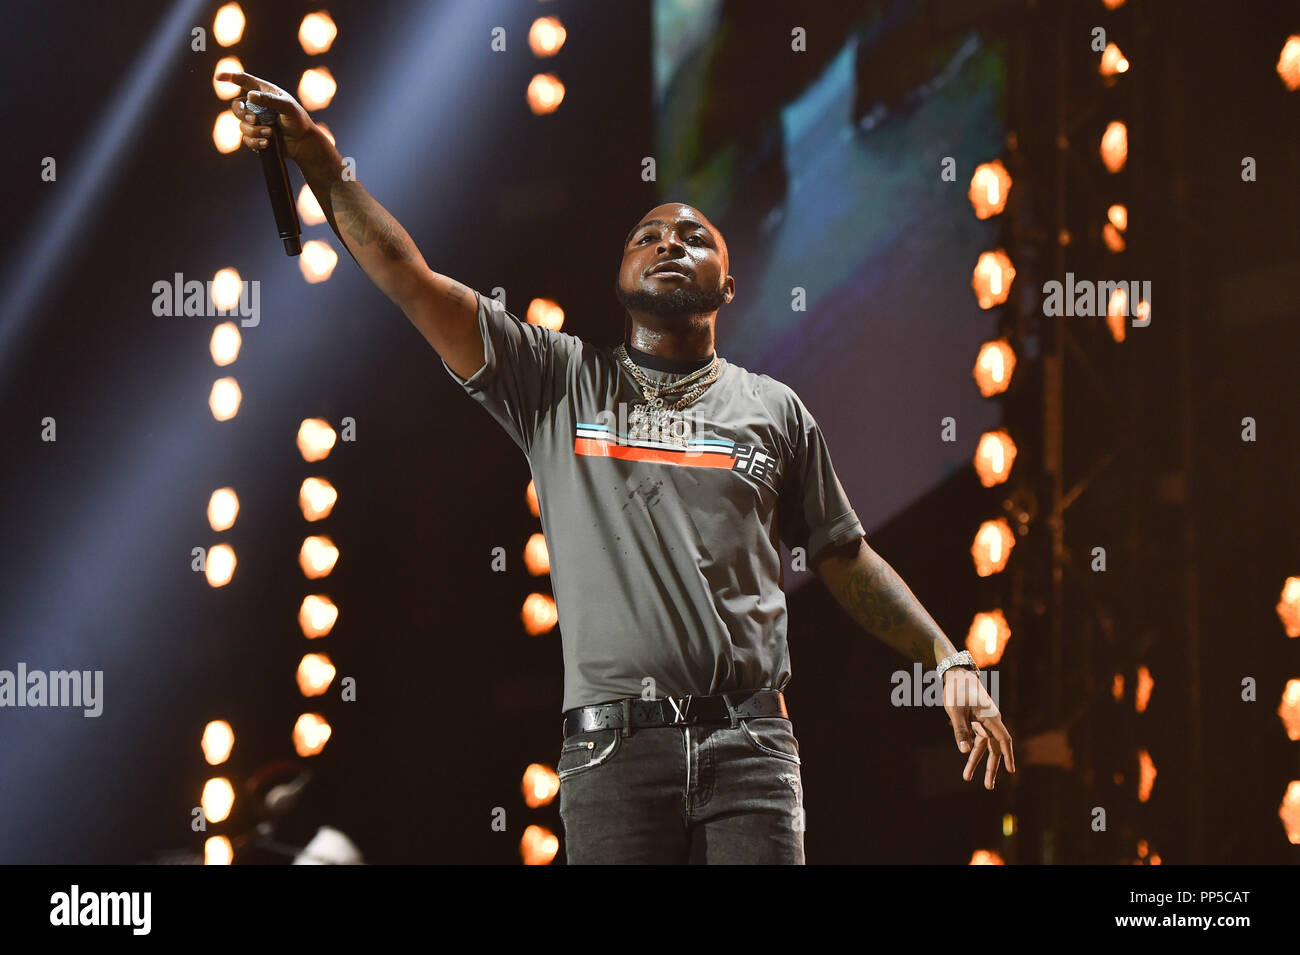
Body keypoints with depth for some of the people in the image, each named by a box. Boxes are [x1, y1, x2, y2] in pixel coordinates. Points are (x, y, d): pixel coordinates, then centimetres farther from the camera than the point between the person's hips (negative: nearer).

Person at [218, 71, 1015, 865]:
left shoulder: (772, 410, 16)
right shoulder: (560, 383, 12)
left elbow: (846, 558, 21)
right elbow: (411, 280, 4)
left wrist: (949, 661, 12)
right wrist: (323, 165, -5)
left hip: (748, 742, 1)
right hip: (614, 747, -1)